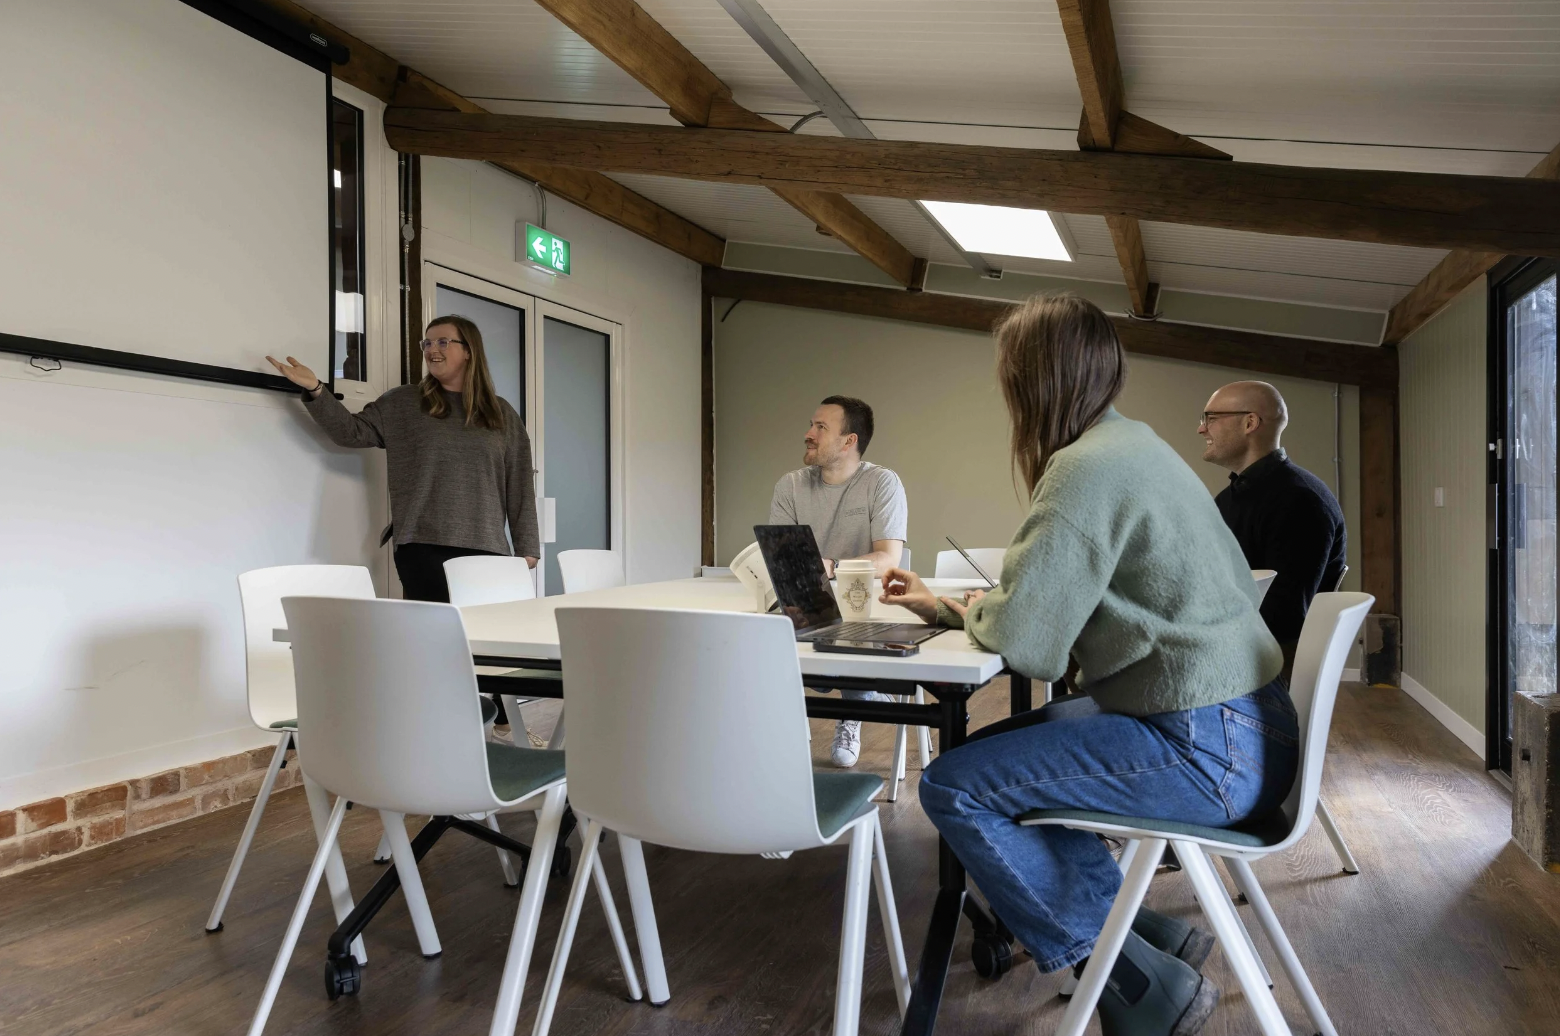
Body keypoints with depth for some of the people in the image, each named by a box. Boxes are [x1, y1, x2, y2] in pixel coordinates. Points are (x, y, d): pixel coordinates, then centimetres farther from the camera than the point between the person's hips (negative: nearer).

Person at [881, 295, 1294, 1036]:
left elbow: (1023, 641, -23)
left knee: (952, 788, -9)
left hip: (1206, 751, -10)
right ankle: (1145, 934, 15)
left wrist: (973, 610, -2)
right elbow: (1052, 601, 17)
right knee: (991, 754, 15)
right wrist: (947, 606, 18)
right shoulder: (1131, 445, 10)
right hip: (1229, 725, 10)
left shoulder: (1088, 466, -19)